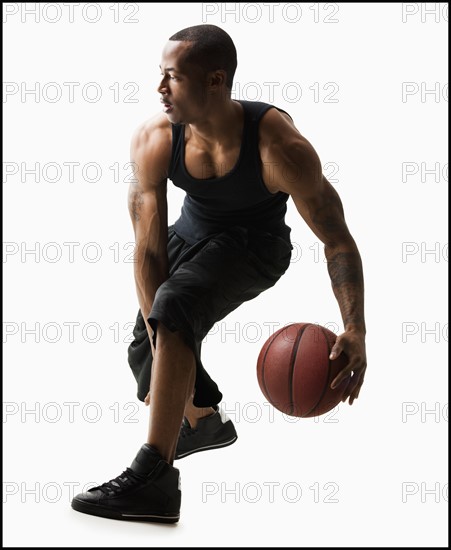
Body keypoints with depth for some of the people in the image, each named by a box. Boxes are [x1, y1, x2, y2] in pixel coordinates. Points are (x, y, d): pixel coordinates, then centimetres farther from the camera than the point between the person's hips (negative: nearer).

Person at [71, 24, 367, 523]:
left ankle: (154, 480, -33)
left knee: (174, 305, -32)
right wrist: (161, 341, -31)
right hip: (193, 231, 5)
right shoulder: (153, 140, -25)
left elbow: (337, 240, -25)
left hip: (255, 244, -5)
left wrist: (355, 329, -38)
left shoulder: (281, 147, -34)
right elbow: (148, 249, -22)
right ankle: (205, 421, 45)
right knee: (146, 352, 10)